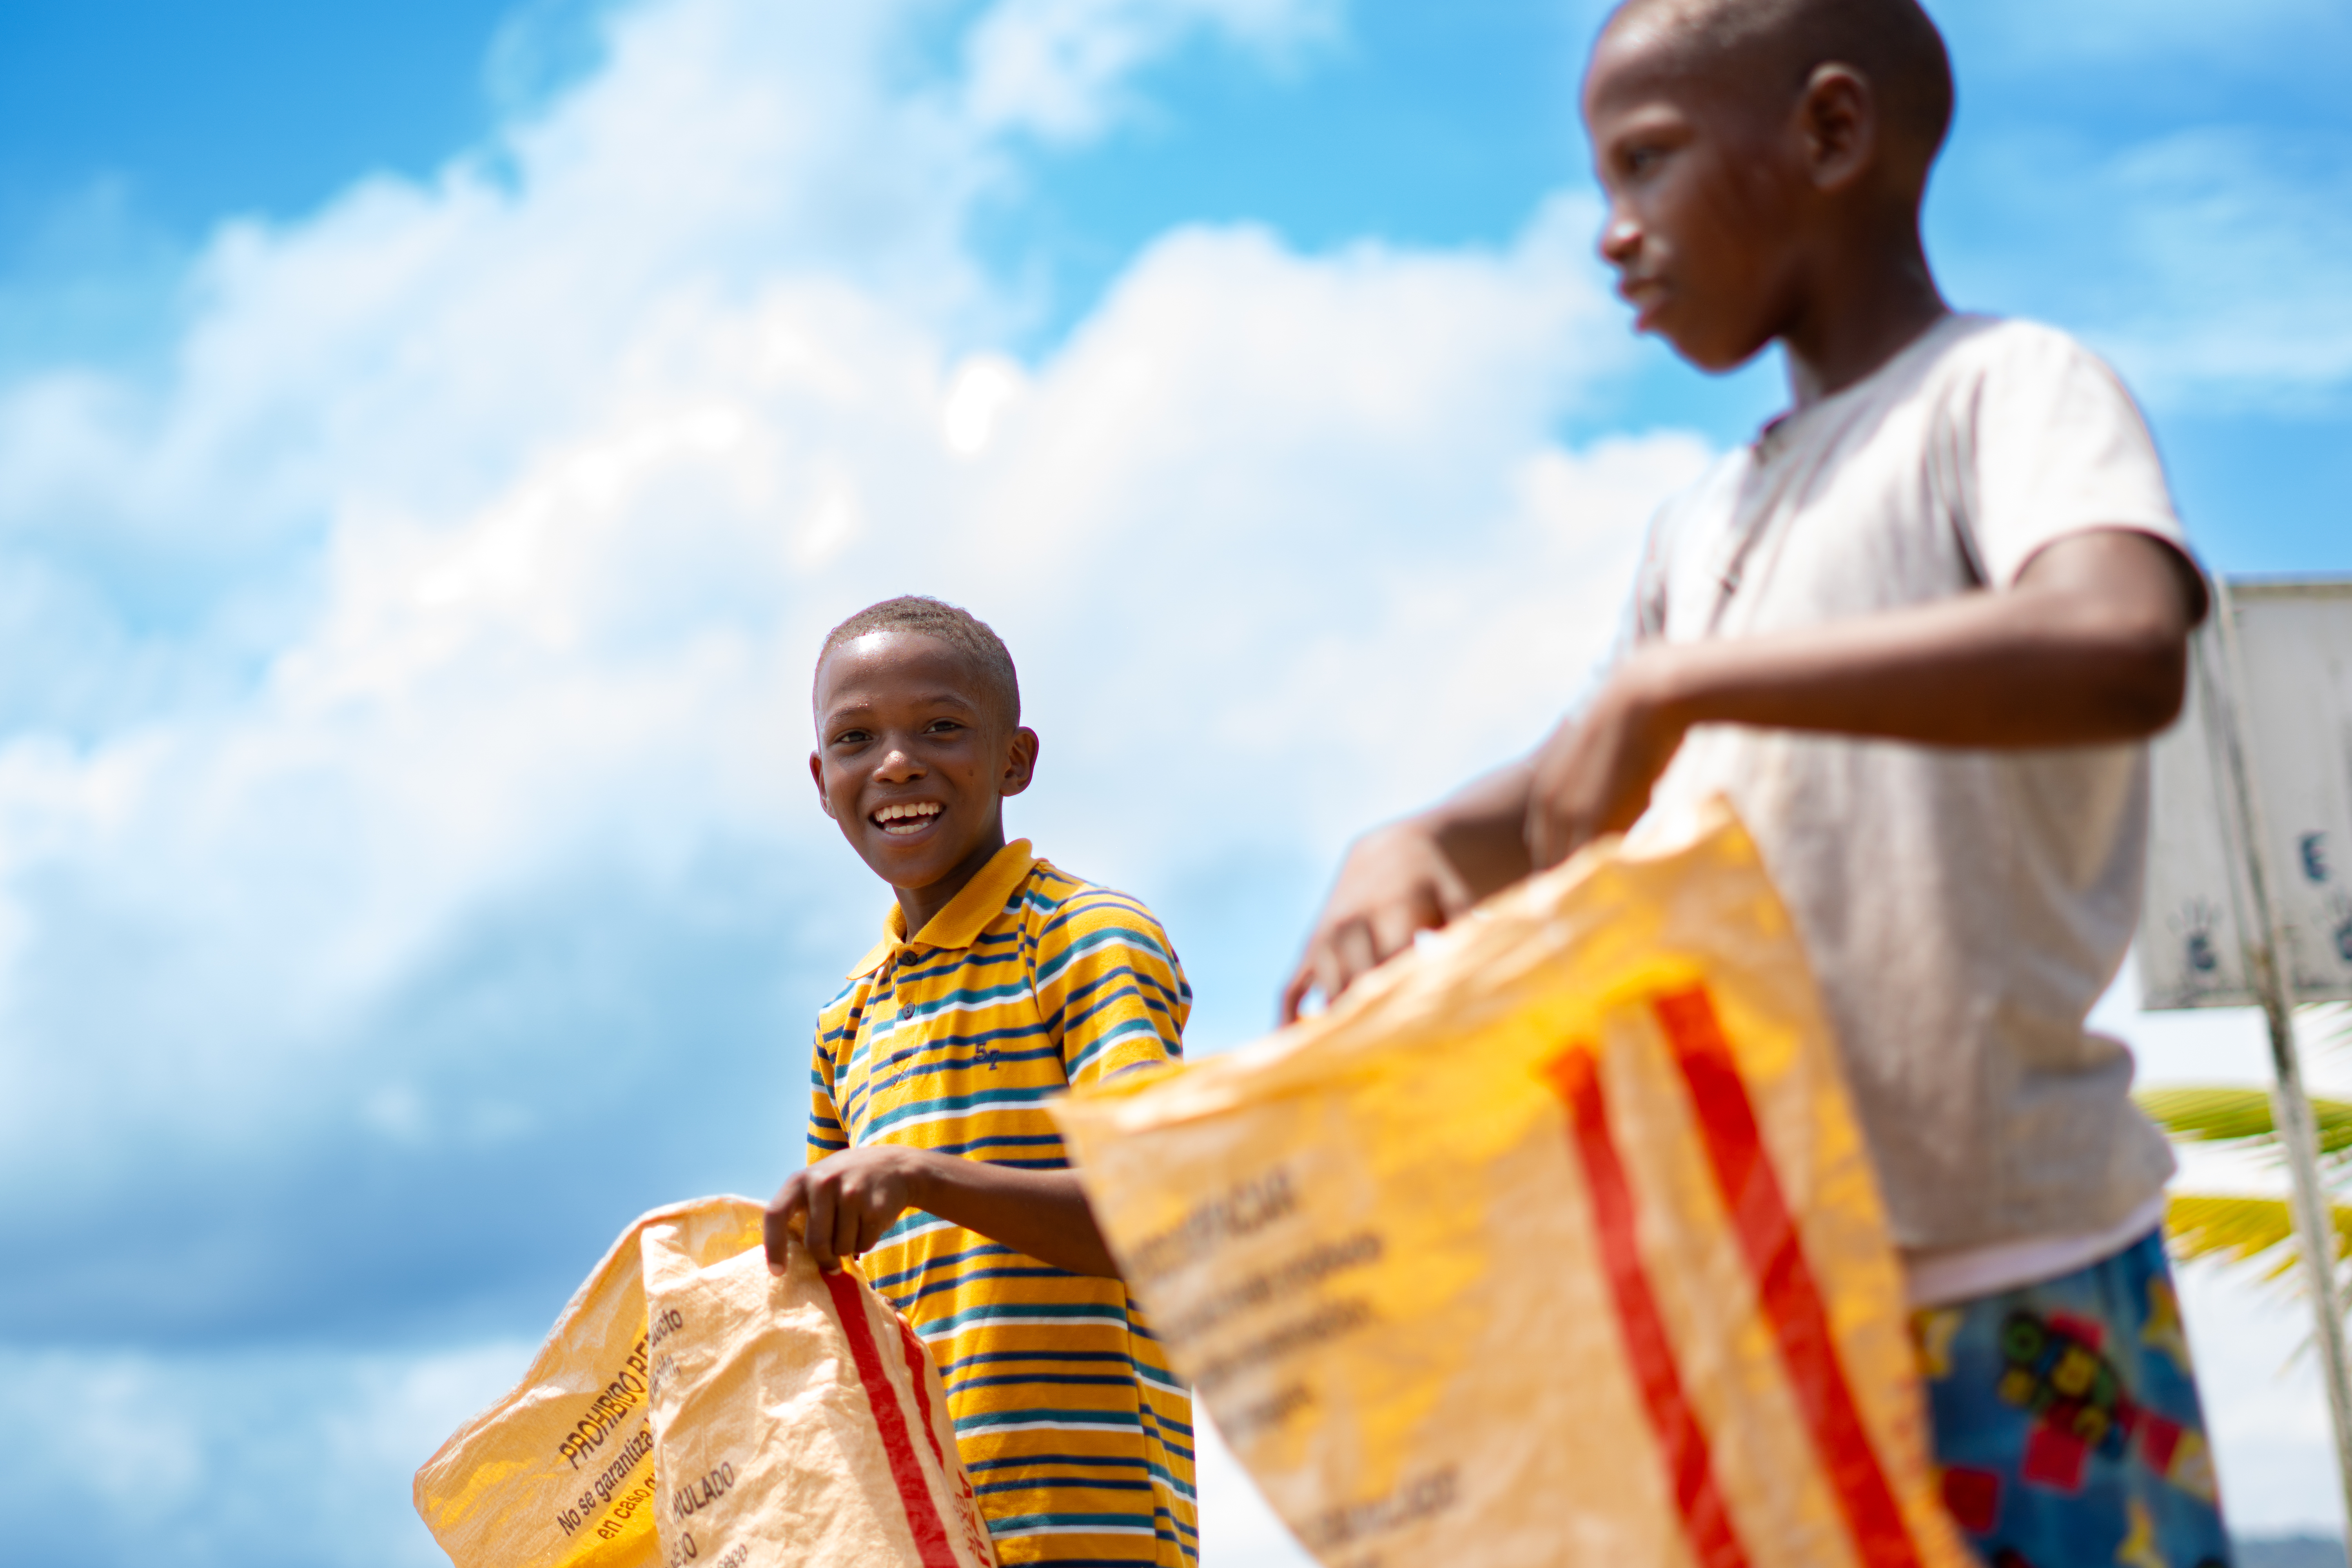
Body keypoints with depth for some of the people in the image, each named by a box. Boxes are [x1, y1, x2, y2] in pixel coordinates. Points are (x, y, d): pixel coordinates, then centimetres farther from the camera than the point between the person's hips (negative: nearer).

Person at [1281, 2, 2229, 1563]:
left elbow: (2125, 653, -28)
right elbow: (1563, 816, 24)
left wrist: (1675, 682, -25)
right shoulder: (1706, 523, 17)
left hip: (2003, 1288, -7)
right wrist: (1412, 848, 0)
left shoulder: (2010, 390, -6)